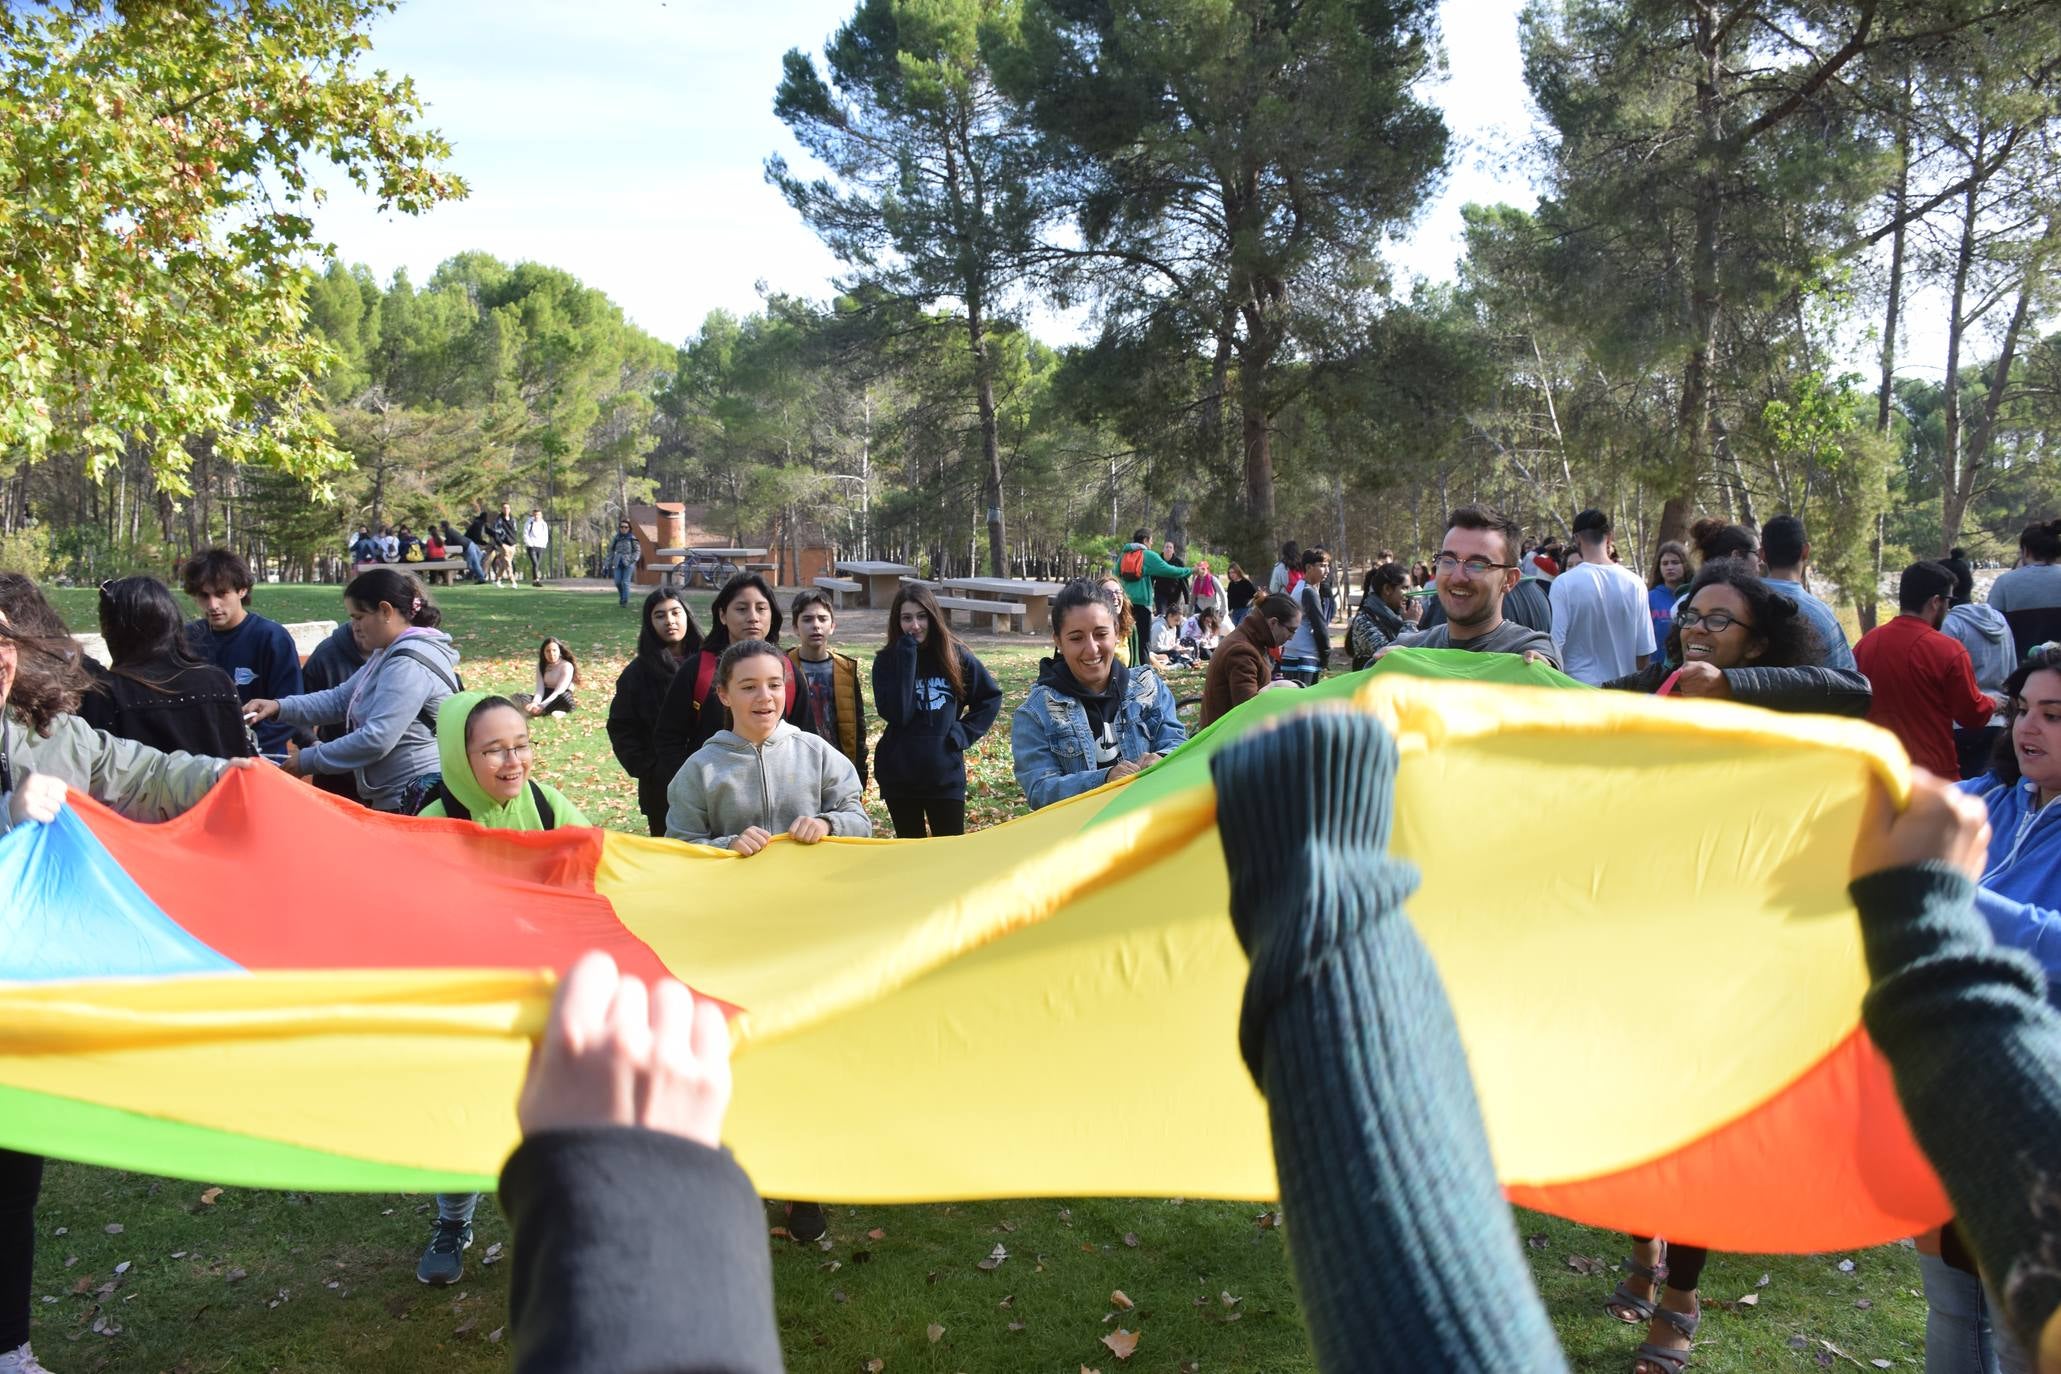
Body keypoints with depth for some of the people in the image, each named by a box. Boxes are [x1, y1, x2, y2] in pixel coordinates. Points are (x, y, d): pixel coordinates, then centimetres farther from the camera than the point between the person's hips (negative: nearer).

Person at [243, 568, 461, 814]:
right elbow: (340, 698, 15)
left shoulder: (409, 664, -20)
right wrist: (280, 707, 1)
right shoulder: (390, 654, 15)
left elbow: (376, 739, -25)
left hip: (417, 801, -10)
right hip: (391, 799, 10)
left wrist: (308, 761, -15)